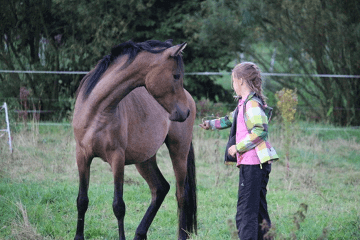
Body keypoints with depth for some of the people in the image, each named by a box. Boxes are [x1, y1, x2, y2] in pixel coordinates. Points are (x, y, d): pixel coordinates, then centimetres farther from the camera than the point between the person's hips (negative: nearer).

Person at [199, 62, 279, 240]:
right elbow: (231, 120, 38)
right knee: (257, 210, 13)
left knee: (245, 213, -11)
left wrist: (238, 147, -17)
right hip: (259, 164, 10)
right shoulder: (244, 104, 18)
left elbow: (260, 131, -24)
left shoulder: (252, 104, -12)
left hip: (252, 164, -10)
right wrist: (211, 124, 51)